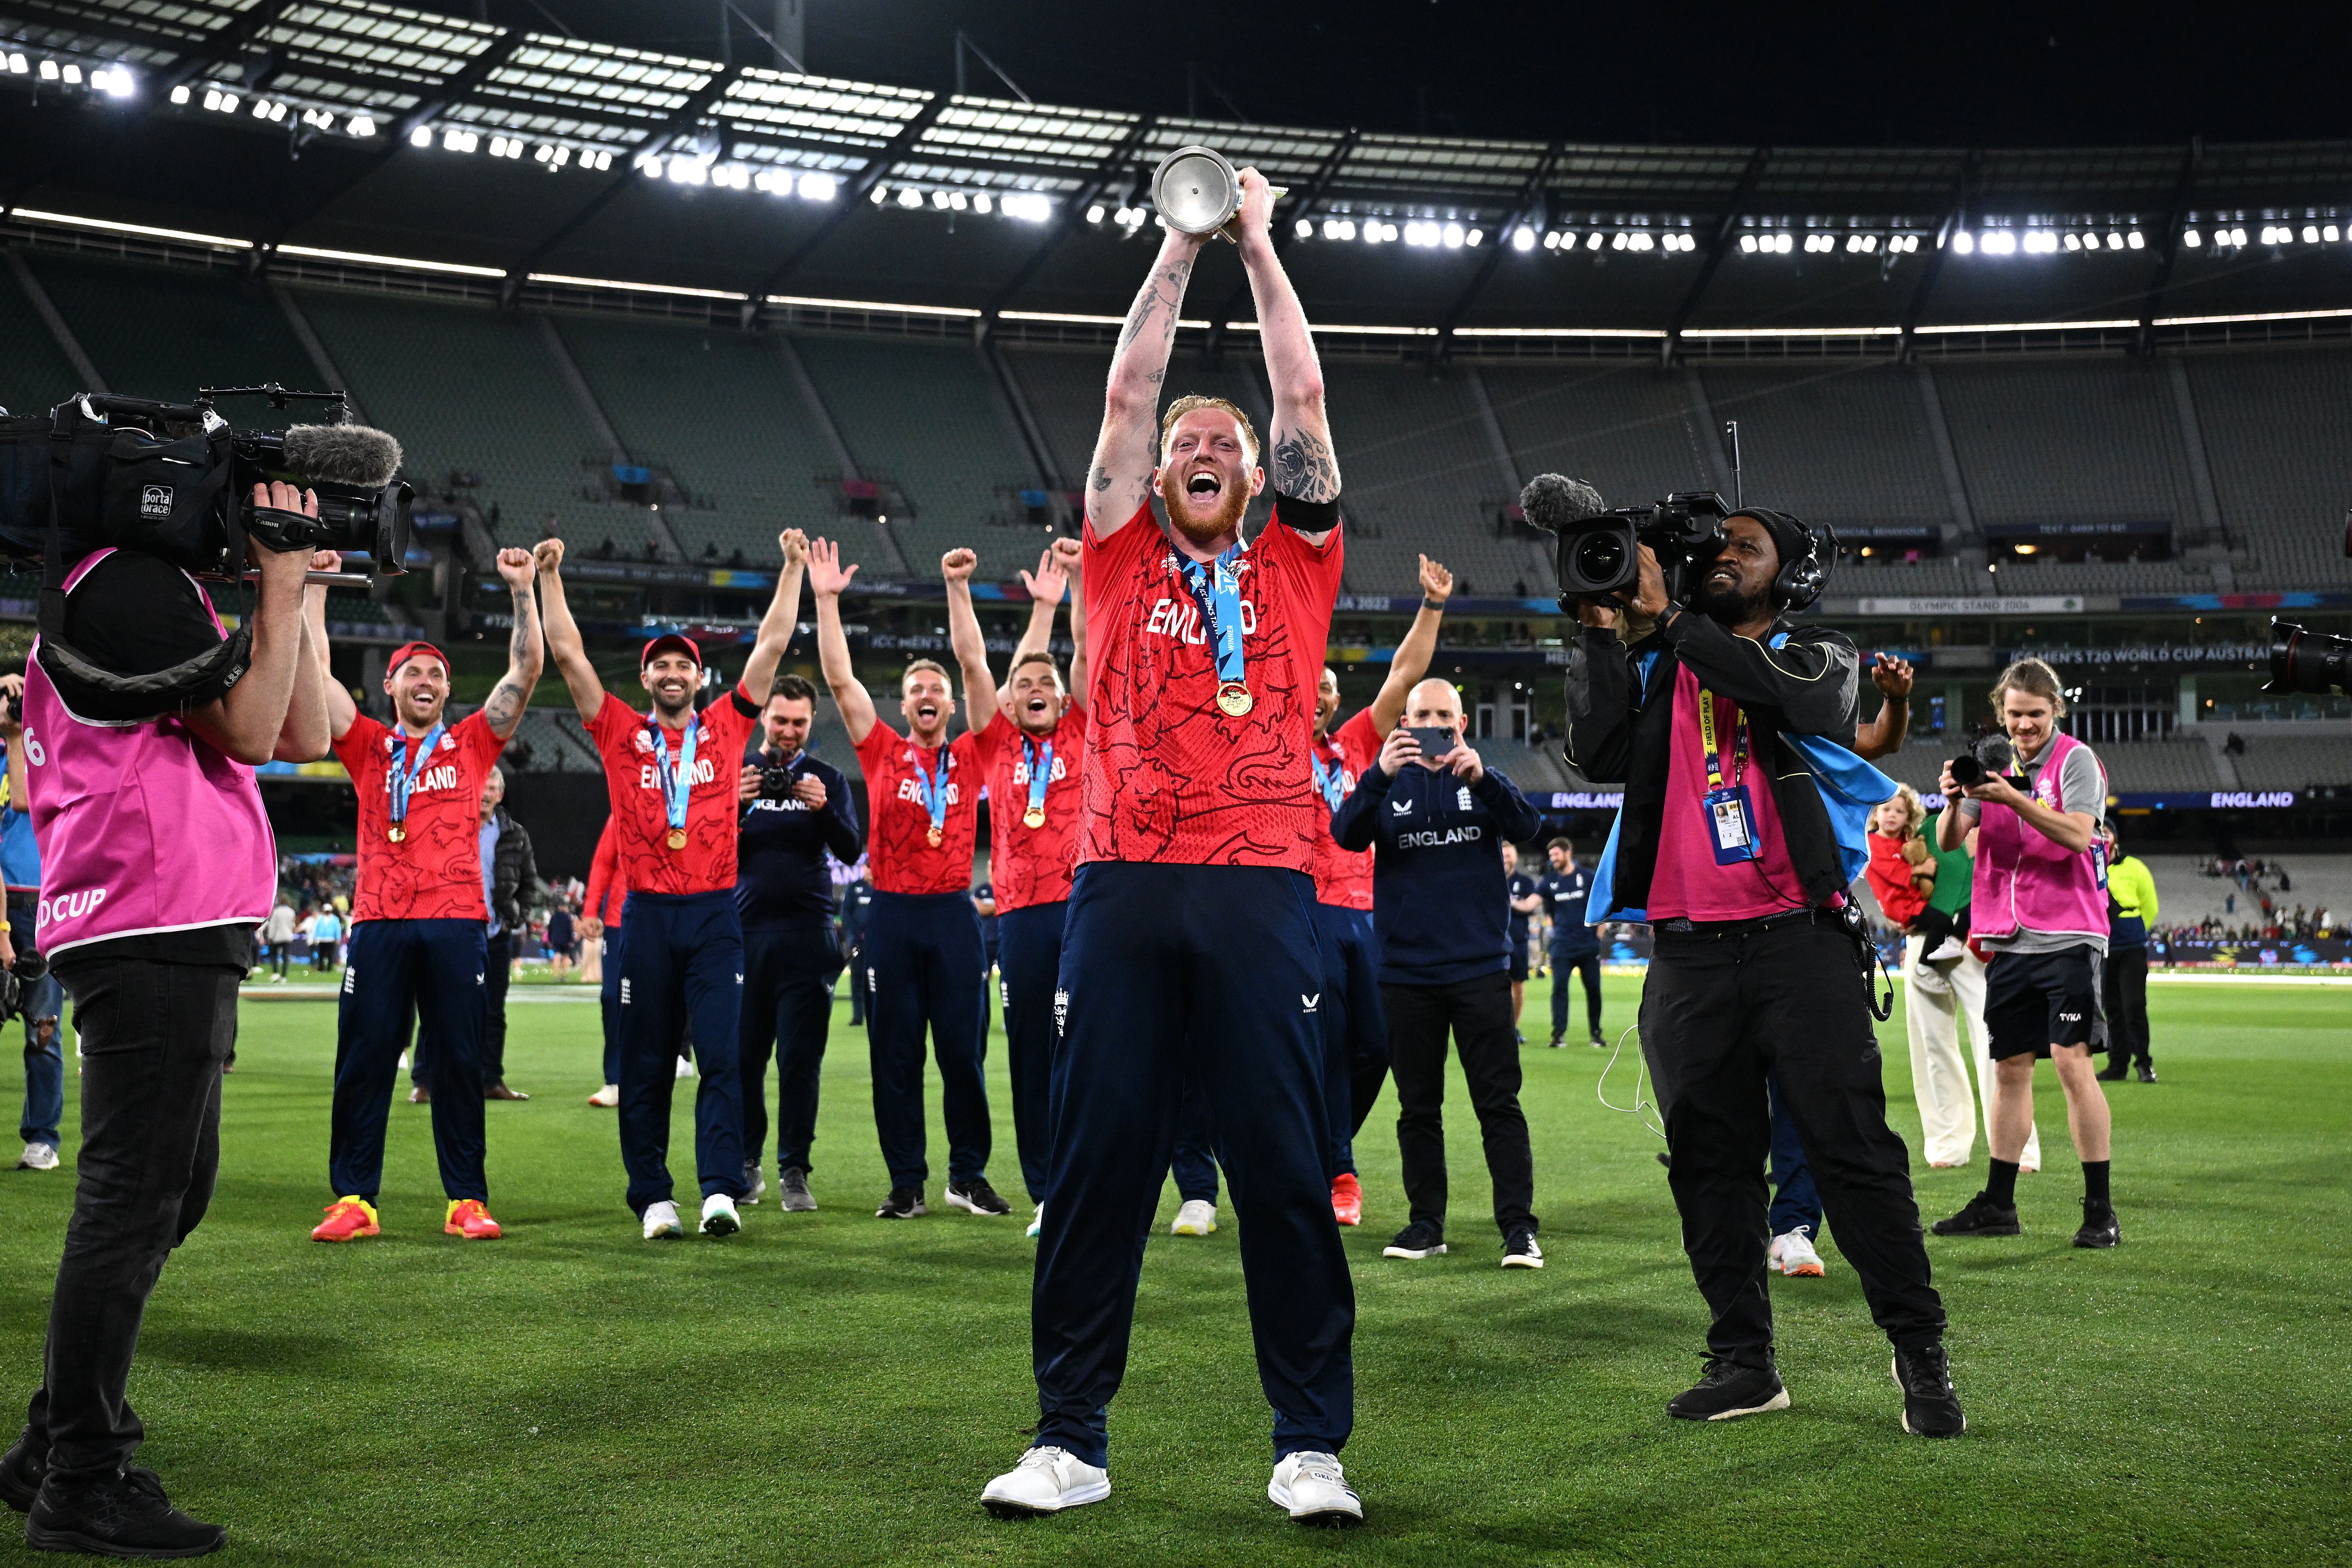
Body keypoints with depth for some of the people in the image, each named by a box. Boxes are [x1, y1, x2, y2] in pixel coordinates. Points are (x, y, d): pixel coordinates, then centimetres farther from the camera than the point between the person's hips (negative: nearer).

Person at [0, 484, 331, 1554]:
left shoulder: (129, 588, 23)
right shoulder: (129, 582, -9)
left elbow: (304, 736, 19)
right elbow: (249, 729, -13)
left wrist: (293, 597, 13)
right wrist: (283, 587, -6)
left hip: (171, 949, 11)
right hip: (159, 943, -11)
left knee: (168, 1196, 17)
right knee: (132, 1206, -8)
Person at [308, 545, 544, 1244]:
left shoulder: (472, 744, 13)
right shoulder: (368, 747, 14)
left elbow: (526, 671, 8)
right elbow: (317, 671, 10)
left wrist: (523, 590, 5)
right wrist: (316, 589, 9)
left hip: (457, 924, 0)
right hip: (379, 924, 0)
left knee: (458, 1065, 2)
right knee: (364, 1065, 0)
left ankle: (467, 1201, 6)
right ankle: (353, 1200, 5)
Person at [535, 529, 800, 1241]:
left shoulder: (726, 727, 9)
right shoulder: (621, 734, 8)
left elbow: (772, 644, 8)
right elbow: (568, 654, 6)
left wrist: (793, 568, 7)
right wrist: (550, 578, 4)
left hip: (716, 914, 0)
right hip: (647, 914, 1)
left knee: (722, 1056, -8)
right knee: (645, 1066, 4)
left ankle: (720, 1190, -9)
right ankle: (653, 1198, 9)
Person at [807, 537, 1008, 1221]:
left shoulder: (970, 756, 8)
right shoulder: (883, 754, 9)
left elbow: (976, 666, 3)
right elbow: (840, 679, 4)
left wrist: (958, 588, -1)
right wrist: (826, 599, -1)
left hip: (954, 913, 0)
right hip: (892, 914, 0)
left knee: (963, 1050, 3)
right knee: (895, 1054, 3)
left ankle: (969, 1175, 12)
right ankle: (906, 1182, 10)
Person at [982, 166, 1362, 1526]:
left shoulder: (1293, 570, 17)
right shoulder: (1124, 566, 16)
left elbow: (1304, 401, 13)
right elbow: (1129, 393, 13)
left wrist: (1260, 243, 16)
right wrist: (1183, 248, 16)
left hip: (1265, 891, 0)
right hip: (1125, 888, 1)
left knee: (1288, 1169, 0)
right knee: (1099, 1164, 1)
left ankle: (1314, 1446, 8)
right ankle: (1071, 1439, 10)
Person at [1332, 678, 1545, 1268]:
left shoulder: (1483, 781, 7)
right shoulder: (1389, 786, 8)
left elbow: (1527, 826, -11)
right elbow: (1347, 835, -10)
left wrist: (1480, 778, -28)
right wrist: (1380, 775, -26)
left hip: (1480, 969, -1)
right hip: (1406, 971, 1)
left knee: (1499, 1103, -2)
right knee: (1418, 1107, 8)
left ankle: (1519, 1225, 0)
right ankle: (1426, 1222, 16)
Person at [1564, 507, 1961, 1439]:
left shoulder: (1819, 658, 9)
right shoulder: (1656, 669, 17)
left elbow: (1769, 687, -15)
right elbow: (1600, 755, 1)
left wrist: (1665, 616, -9)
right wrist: (1604, 634, -1)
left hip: (1798, 940, -3)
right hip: (1688, 954, 3)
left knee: (1853, 1148, -5)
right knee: (1711, 1163, 7)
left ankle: (1920, 1353, 6)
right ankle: (1743, 1363, 16)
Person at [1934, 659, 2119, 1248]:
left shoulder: (2076, 760, -3)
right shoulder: (1991, 761, 12)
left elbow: (2078, 834, -16)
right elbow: (1948, 840, 5)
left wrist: (2014, 799, -25)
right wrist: (1953, 799, -15)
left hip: (2068, 937, -5)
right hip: (2007, 940, 5)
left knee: (2072, 1061, -11)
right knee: (2009, 1067, 9)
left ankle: (2101, 1209, -6)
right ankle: (1998, 1205, 16)